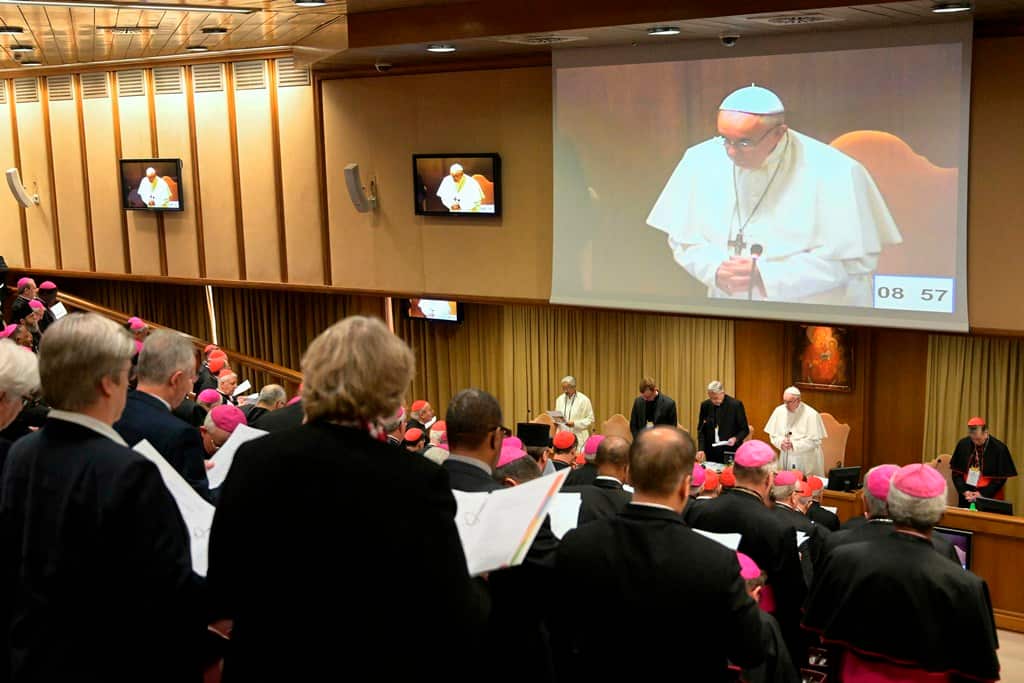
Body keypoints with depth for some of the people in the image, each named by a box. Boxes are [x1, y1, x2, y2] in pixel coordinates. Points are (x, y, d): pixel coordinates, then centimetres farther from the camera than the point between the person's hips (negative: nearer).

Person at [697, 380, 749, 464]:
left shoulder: (736, 404, -8)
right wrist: (701, 449, -6)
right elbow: (701, 429, 7)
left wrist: (735, 438, -20)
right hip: (711, 453, 3)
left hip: (731, 453, -3)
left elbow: (745, 430, -1)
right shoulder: (705, 405, 1)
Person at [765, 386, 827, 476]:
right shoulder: (779, 411, 0)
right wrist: (780, 442, -13)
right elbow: (773, 434, 7)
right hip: (785, 458, 4)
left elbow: (815, 441, -13)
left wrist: (793, 445, -19)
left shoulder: (811, 414, -12)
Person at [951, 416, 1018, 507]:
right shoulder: (963, 444, -3)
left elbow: (1001, 478, -6)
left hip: (989, 498, -3)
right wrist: (964, 491, -9)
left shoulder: (999, 448, -10)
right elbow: (956, 472, 3)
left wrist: (982, 493, -14)